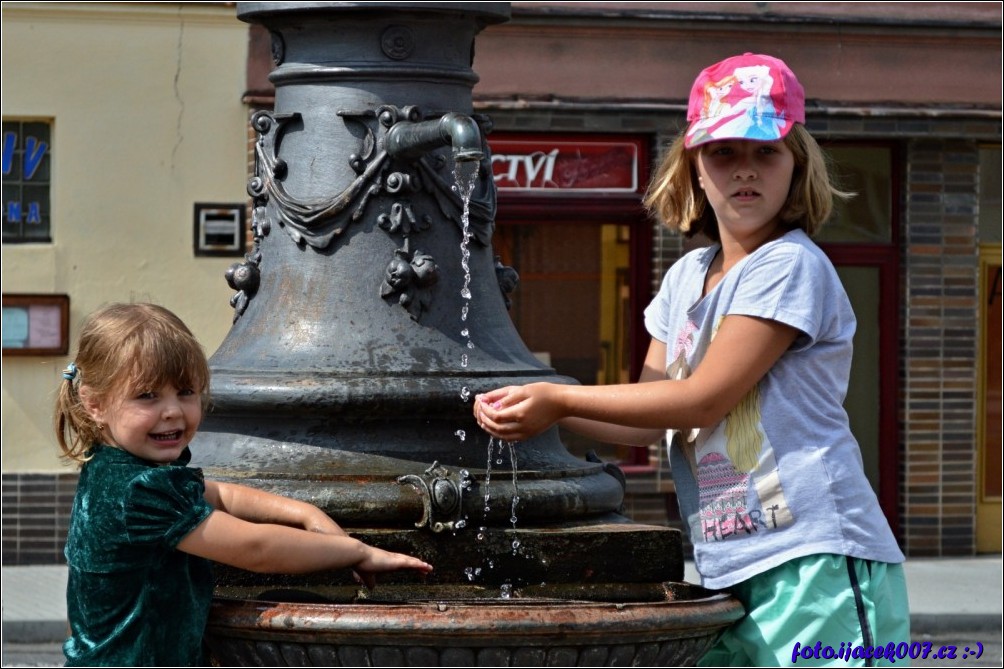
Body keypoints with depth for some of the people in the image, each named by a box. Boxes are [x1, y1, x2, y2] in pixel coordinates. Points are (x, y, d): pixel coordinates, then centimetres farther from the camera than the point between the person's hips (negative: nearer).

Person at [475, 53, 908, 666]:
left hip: (818, 561, -7)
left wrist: (561, 400, -8)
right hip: (731, 571, 7)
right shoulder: (686, 278, 16)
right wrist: (536, 407, 0)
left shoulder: (792, 267, -9)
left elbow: (703, 400, -12)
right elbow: (647, 423, 14)